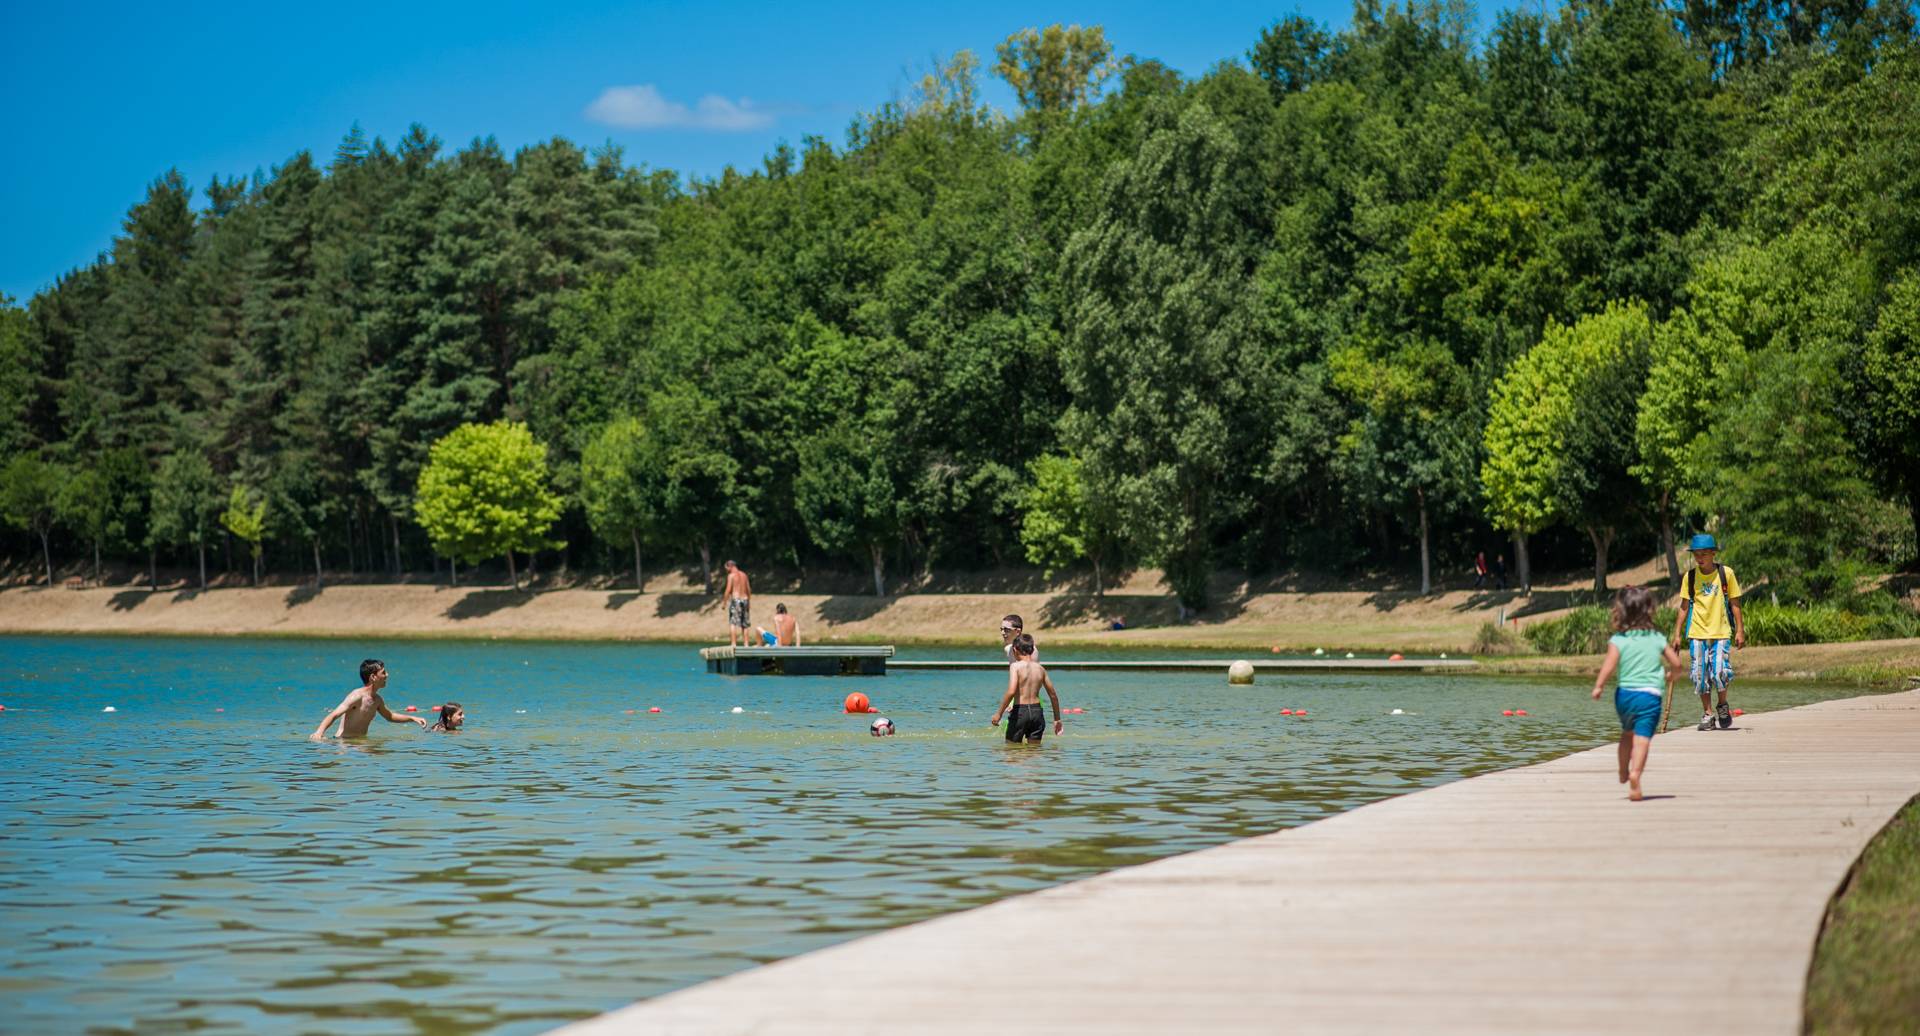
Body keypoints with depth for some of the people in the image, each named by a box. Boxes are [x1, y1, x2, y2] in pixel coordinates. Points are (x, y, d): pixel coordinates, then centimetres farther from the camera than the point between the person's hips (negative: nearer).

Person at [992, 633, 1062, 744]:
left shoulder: (1016, 666, -7)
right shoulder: (1040, 668, 8)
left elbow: (1011, 692, -20)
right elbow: (1053, 695, 12)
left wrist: (999, 713, -14)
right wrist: (1057, 719, 23)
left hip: (1020, 711, -4)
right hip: (1037, 711, 5)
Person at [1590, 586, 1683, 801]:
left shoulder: (1618, 640, -2)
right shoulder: (1656, 638, 6)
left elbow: (1609, 665, -15)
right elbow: (1676, 663, 8)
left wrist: (1598, 686, -5)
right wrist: (1669, 677, 28)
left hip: (1624, 694, 1)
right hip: (1650, 694, -1)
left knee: (1627, 733, 24)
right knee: (1642, 738, -10)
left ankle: (1623, 772, 39)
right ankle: (1635, 773, -30)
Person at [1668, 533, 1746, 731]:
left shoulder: (1726, 573, 0)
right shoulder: (1690, 577, 5)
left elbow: (1734, 603, 4)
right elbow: (1684, 607, 9)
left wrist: (1740, 631, -1)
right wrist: (1677, 634, 6)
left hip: (1721, 633, -2)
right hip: (1697, 633, 2)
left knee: (1720, 673, -14)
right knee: (1700, 676, 0)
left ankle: (1722, 706, 13)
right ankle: (1708, 713, 14)